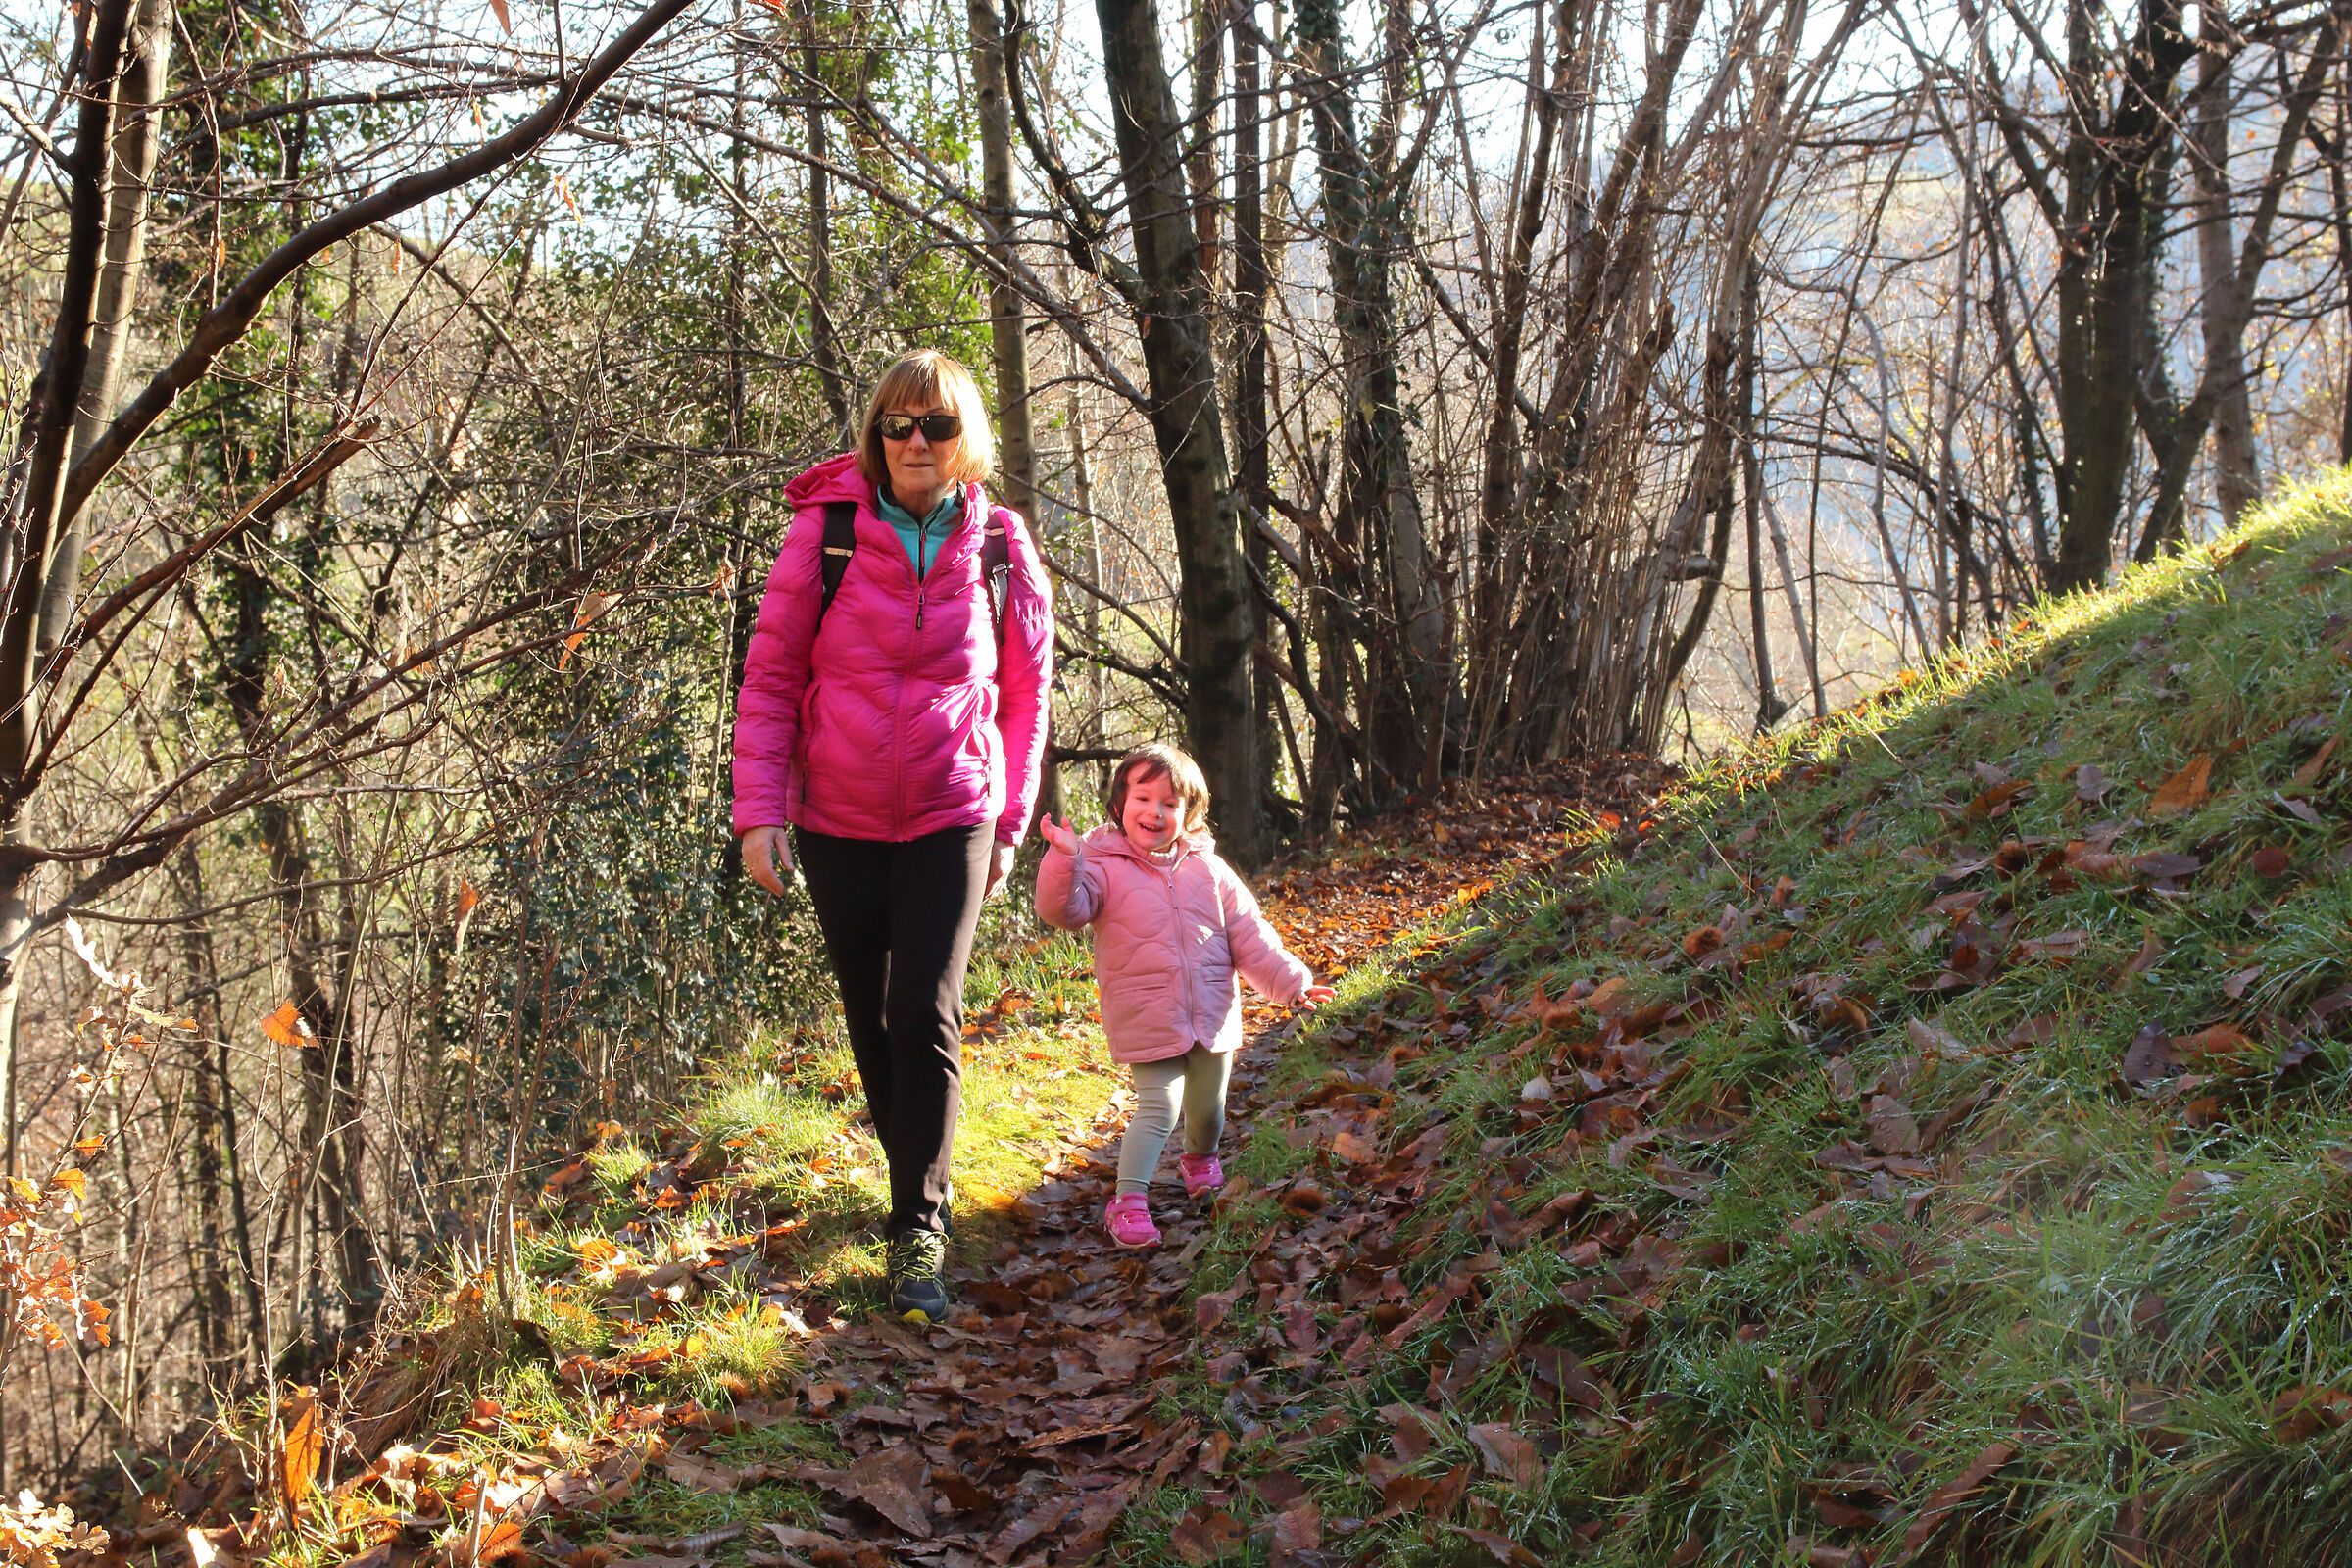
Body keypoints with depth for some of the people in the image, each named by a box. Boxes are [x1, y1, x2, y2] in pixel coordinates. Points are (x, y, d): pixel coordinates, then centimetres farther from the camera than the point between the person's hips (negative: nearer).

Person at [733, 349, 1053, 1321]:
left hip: (951, 821, -1)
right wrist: (759, 812, -8)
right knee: (870, 1018, 11)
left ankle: (919, 1231, -4)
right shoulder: (825, 532, -6)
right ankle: (919, 1179, 32)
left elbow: (1024, 694, 8)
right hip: (836, 823, 1)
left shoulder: (999, 551, -2)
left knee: (926, 1015, -11)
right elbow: (769, 676, -3)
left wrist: (1010, 826, 8)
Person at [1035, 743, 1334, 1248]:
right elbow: (1064, 909, -23)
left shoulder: (1209, 870, 5)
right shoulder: (1105, 867, -7)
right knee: (1159, 1108, -15)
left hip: (1212, 1016, 4)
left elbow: (1249, 935, 8)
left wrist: (1289, 981, 3)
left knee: (1208, 1106, 18)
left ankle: (1200, 1158, 49)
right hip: (1147, 1021, -4)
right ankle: (1129, 1200, -7)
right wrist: (1065, 859, -38)